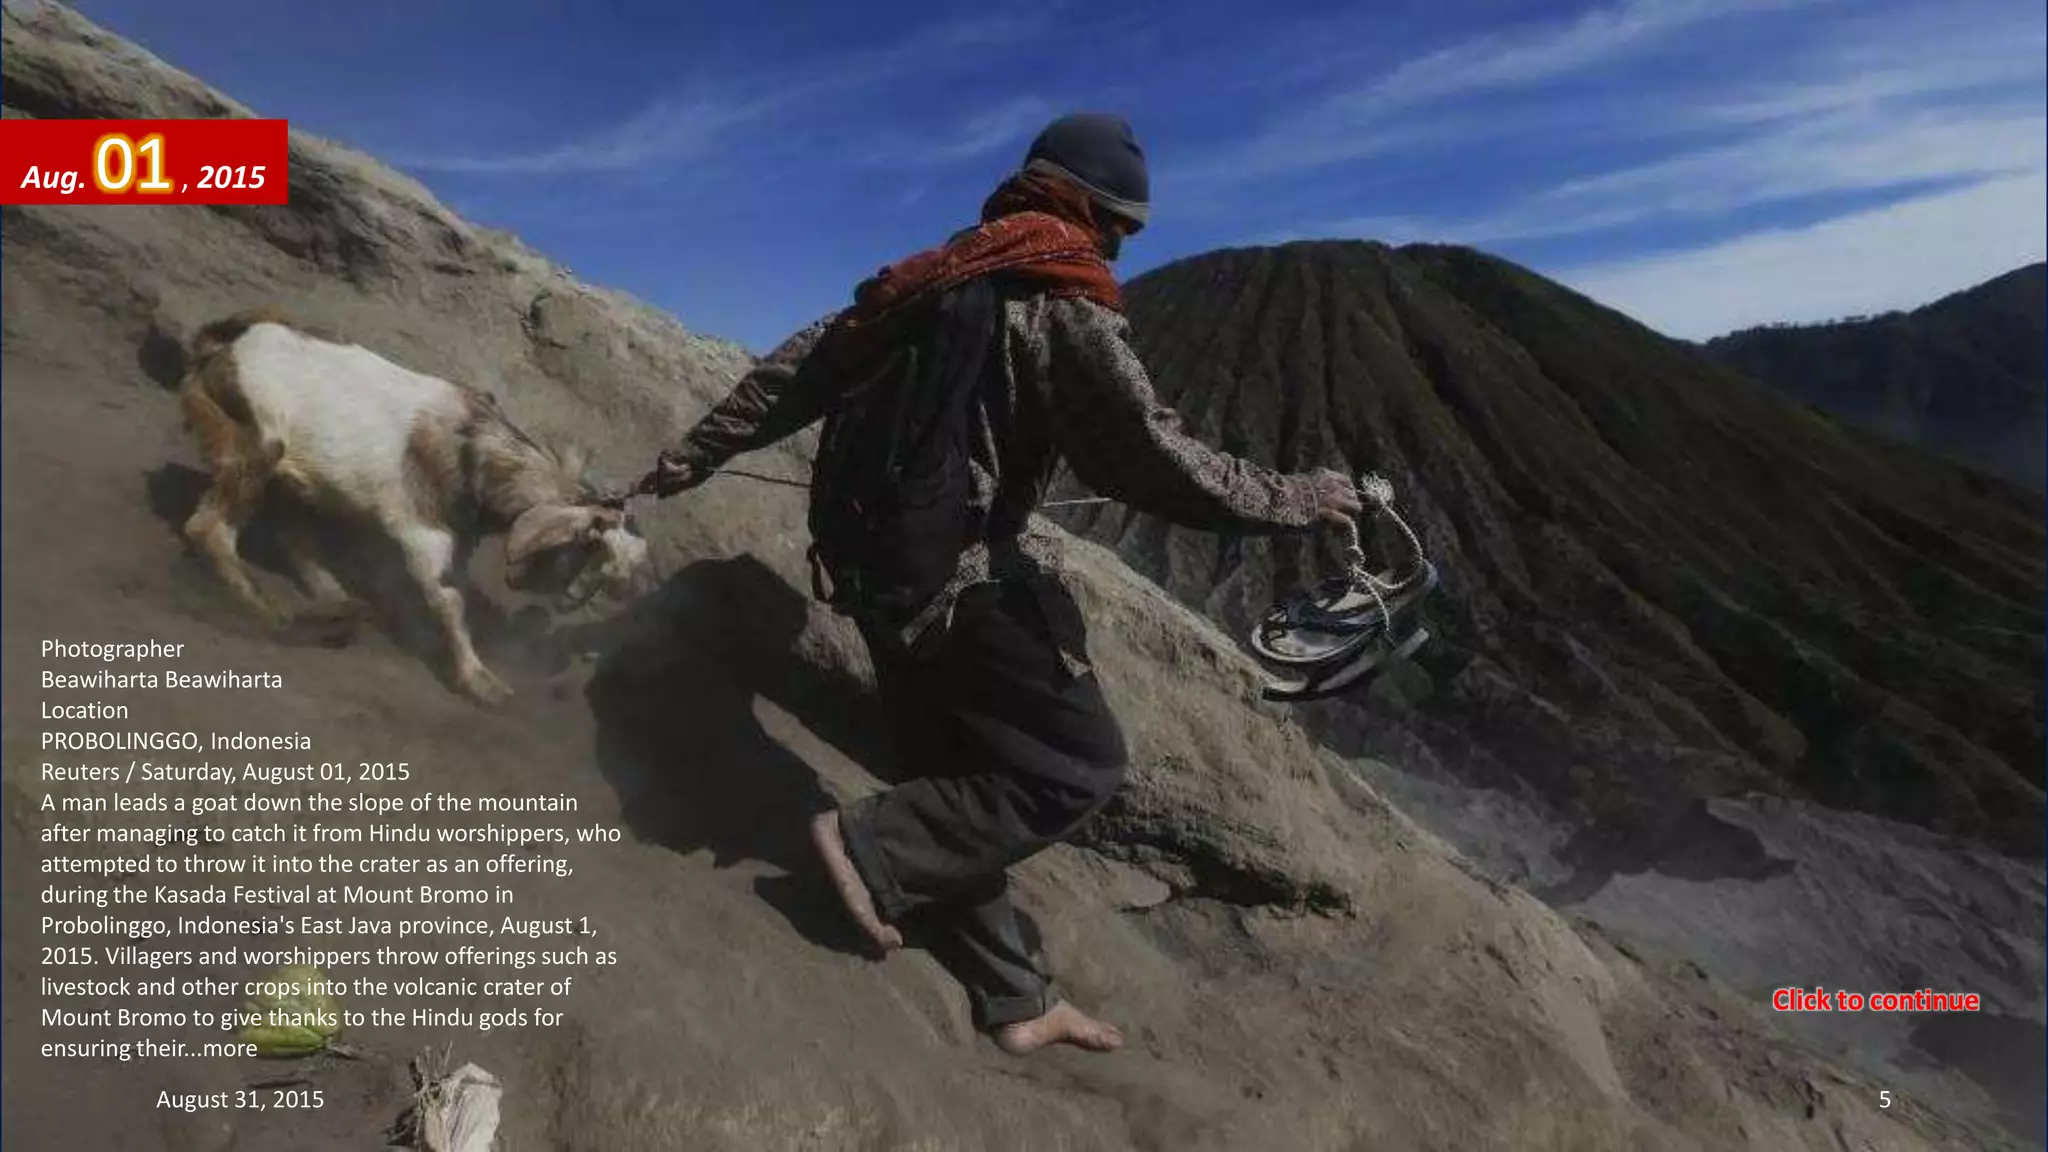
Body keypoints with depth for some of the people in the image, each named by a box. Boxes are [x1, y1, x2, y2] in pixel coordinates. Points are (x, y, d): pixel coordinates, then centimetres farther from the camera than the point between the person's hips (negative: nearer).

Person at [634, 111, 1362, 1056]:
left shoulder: (919, 281, 11)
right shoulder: (1068, 313, -12)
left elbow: (788, 376, 13)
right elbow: (1157, 466, -17)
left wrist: (693, 458, 23)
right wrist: (1300, 499, -5)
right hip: (972, 579, -9)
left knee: (966, 777, 15)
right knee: (1081, 762, 3)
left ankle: (1014, 1001, 22)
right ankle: (877, 849, -3)